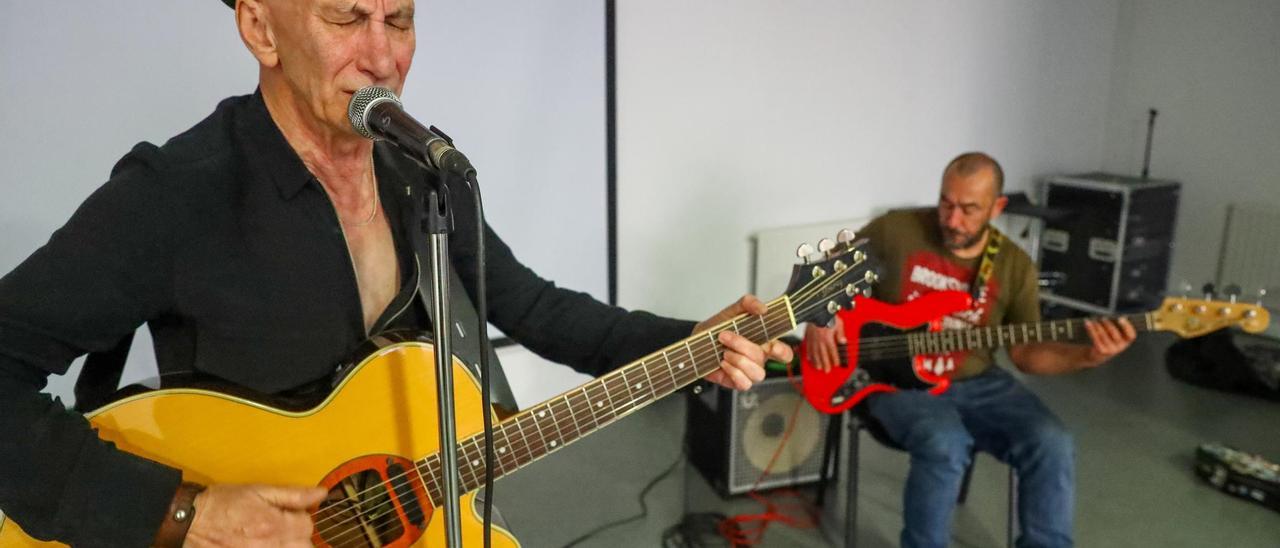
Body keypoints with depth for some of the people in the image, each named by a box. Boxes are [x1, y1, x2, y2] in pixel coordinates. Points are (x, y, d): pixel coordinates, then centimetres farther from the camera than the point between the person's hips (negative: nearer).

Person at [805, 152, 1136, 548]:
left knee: (1051, 444, -20)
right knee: (946, 443, -33)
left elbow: (1025, 352, 5)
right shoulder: (895, 230, -8)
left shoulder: (1015, 266, 2)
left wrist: (1087, 355, -12)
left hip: (976, 383, 4)